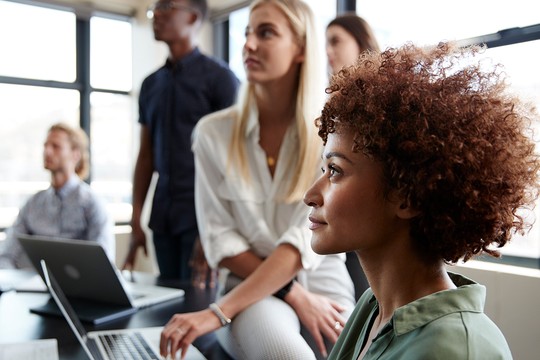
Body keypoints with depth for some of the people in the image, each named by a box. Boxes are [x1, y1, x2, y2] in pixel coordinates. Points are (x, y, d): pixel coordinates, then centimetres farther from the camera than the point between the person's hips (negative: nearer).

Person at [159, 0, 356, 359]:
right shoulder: (214, 131, -1)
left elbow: (310, 235, -16)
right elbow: (219, 239, -3)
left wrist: (219, 312, -23)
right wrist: (292, 294, -14)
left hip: (325, 287, 1)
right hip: (251, 290, -1)